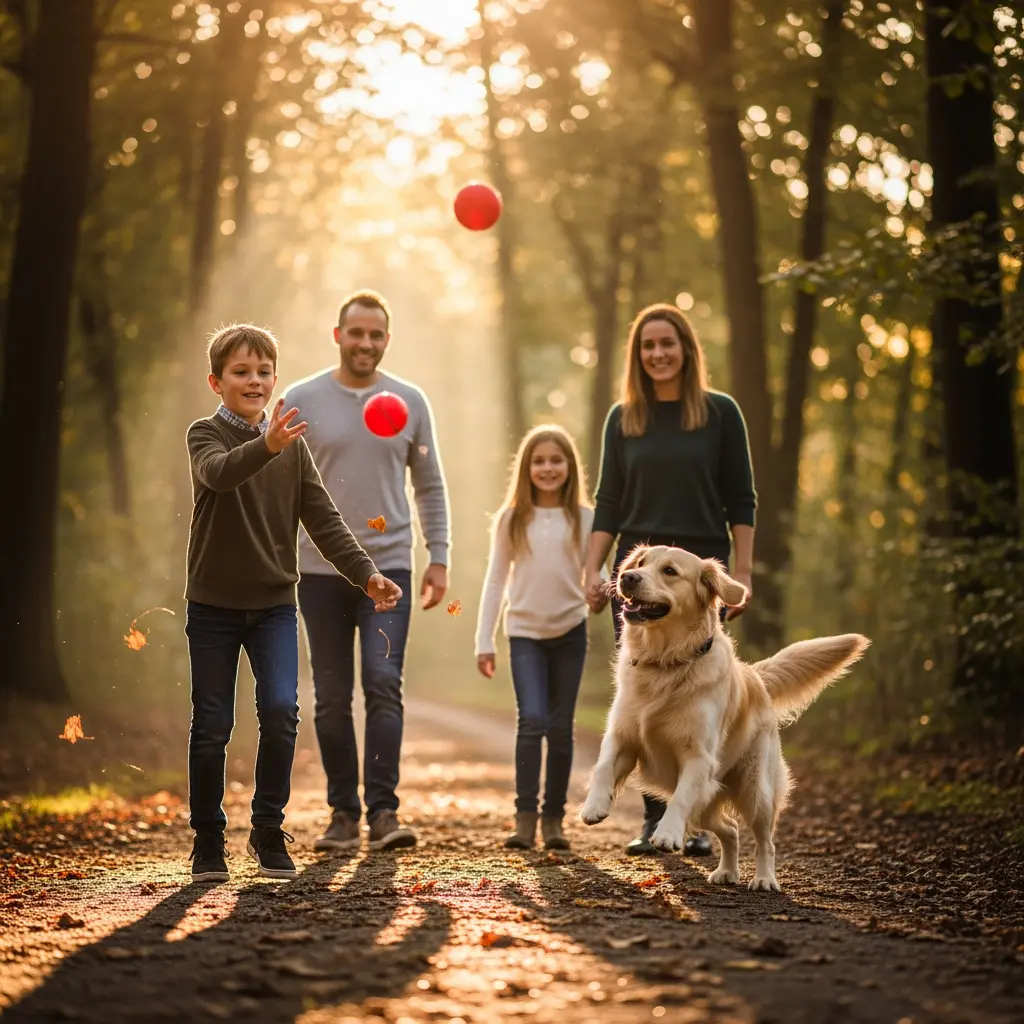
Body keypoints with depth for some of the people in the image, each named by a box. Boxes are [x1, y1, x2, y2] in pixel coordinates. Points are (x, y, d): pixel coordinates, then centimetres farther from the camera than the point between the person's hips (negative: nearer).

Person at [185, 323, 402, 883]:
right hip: (213, 605, -2)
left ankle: (268, 829, 4)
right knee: (211, 726, 1)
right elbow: (218, 473, -31)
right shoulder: (206, 435, -7)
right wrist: (267, 446, -51)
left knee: (281, 710, -13)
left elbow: (323, 520, 5)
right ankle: (208, 839, 16)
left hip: (274, 604, 2)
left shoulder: (292, 445, 6)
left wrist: (366, 573, -8)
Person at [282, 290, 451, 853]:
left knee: (384, 684, -13)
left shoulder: (410, 402, 5)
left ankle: (383, 810, -12)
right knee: (332, 697, 5)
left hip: (388, 567, 0)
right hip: (320, 569, 0)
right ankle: (342, 812, 14)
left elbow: (430, 486, 10)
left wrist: (439, 559, 4)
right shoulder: (301, 400, 1)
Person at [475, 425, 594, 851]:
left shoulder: (584, 519, 2)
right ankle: (525, 817, -9)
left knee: (560, 727, 5)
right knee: (532, 720, -15)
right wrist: (484, 641, 2)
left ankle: (553, 818, 14)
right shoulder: (512, 519, 2)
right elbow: (495, 581, 5)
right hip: (524, 632, -1)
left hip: (569, 631, 1)